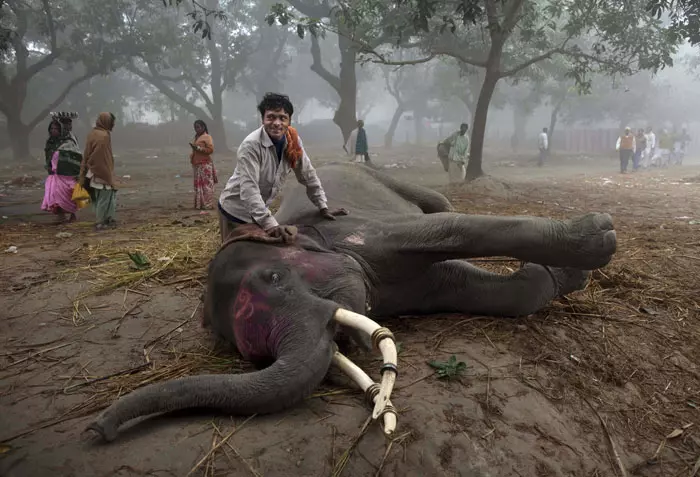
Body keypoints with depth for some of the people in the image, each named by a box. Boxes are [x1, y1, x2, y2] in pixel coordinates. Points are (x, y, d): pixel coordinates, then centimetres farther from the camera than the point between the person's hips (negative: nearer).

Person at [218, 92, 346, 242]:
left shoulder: (293, 141, -9)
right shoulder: (251, 145, -28)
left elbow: (308, 175, 1)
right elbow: (249, 188, -35)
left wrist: (323, 207, 0)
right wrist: (270, 224, -44)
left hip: (260, 211, 6)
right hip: (236, 212, -6)